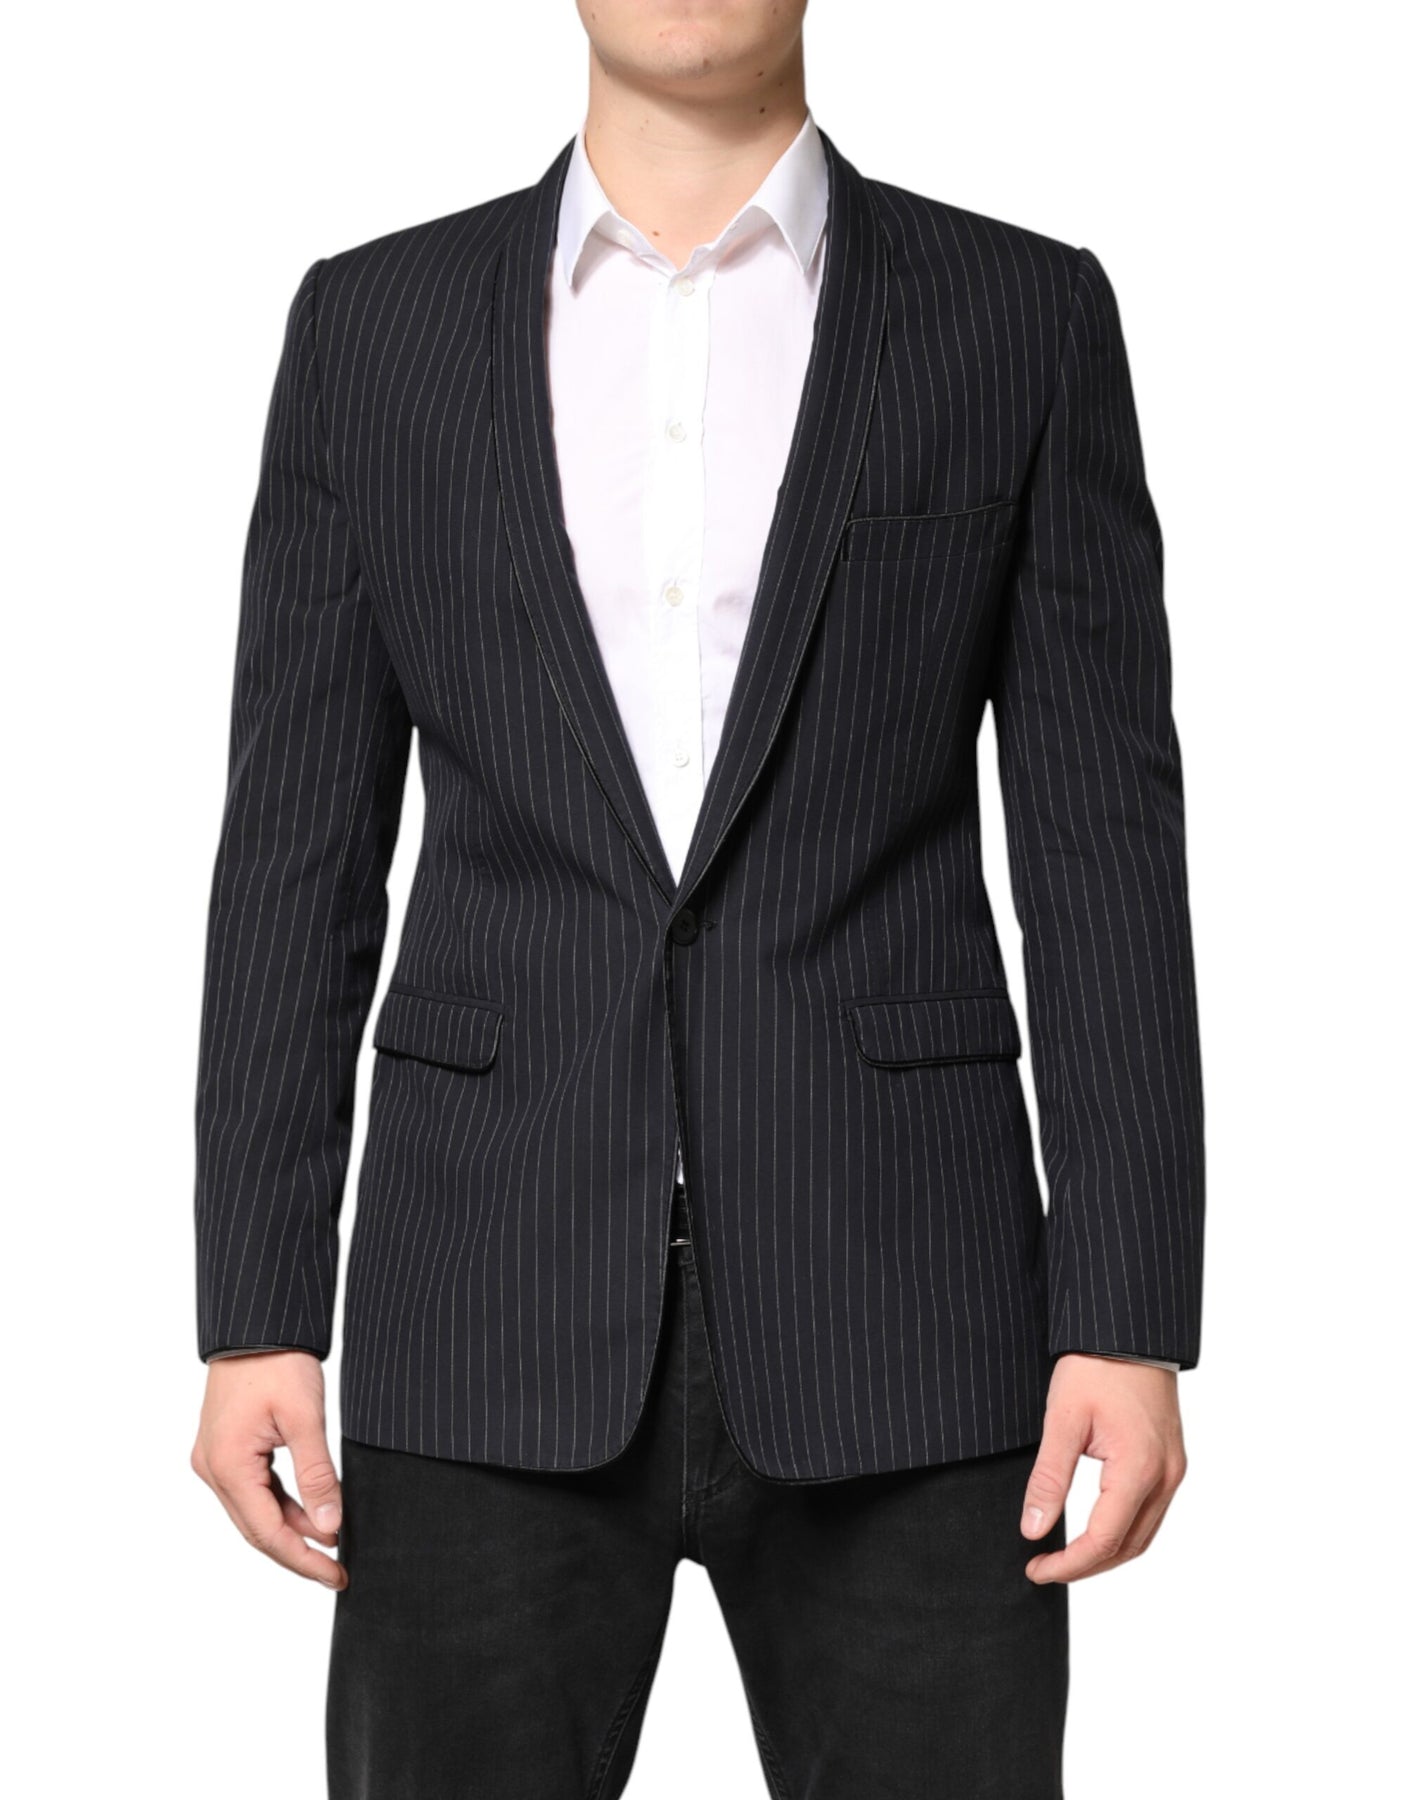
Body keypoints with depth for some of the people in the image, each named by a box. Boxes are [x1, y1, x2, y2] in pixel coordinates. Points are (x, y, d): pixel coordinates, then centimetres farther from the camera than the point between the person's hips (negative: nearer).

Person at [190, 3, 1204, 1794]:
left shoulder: (1023, 318, 4)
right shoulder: (374, 322, 7)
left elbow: (1104, 853, 0)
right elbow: (298, 858, 6)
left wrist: (1131, 1326, -7)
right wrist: (255, 1318, 0)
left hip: (893, 1316, 0)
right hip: (496, 1321, 1)